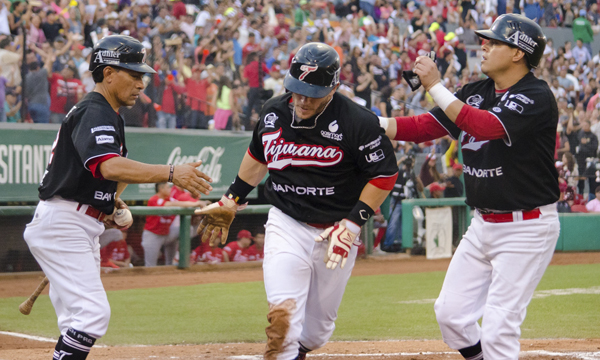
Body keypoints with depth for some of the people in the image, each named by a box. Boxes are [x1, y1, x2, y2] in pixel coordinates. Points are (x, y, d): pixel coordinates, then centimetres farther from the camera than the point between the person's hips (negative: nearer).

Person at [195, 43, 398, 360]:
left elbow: (384, 174, -9)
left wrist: (352, 224, -15)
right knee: (283, 315, -17)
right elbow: (258, 156, 18)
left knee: (317, 328, 10)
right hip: (285, 224, 1)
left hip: (336, 232, -1)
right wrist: (230, 201, 22)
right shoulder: (274, 112, -2)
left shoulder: (357, 122, -16)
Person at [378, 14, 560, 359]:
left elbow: (487, 126, -30)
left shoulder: (537, 97, -16)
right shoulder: (475, 93, 8)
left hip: (527, 226, -8)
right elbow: (422, 127, 6)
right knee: (451, 312, 8)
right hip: (483, 224, 8)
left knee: (497, 327, -11)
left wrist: (435, 86, -28)